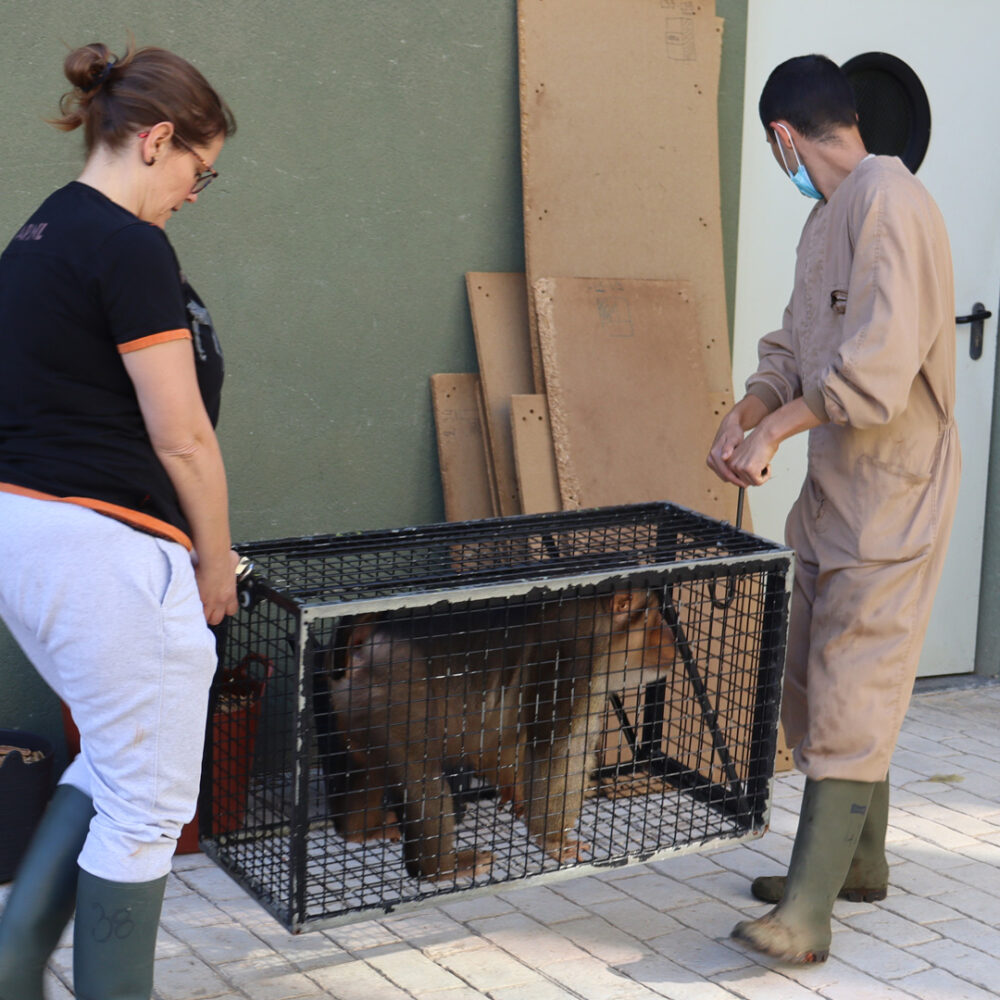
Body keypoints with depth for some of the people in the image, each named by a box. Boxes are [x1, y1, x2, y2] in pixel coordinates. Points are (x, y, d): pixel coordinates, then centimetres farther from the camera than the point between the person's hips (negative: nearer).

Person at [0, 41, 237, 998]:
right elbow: (180, 435, -16)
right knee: (146, 803, 5)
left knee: (111, 765, 24)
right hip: (107, 549, -10)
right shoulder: (129, 248, -16)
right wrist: (216, 561, -1)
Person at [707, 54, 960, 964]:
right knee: (815, 683, 16)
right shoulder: (829, 218, 15)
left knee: (849, 695, -10)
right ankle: (857, 862, 31)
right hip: (836, 487, 10)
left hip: (894, 490, -10)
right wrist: (743, 413, -2)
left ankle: (806, 916, -10)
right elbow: (796, 348, 16)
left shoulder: (889, 200, -17)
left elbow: (879, 362, -26)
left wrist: (774, 432, -19)